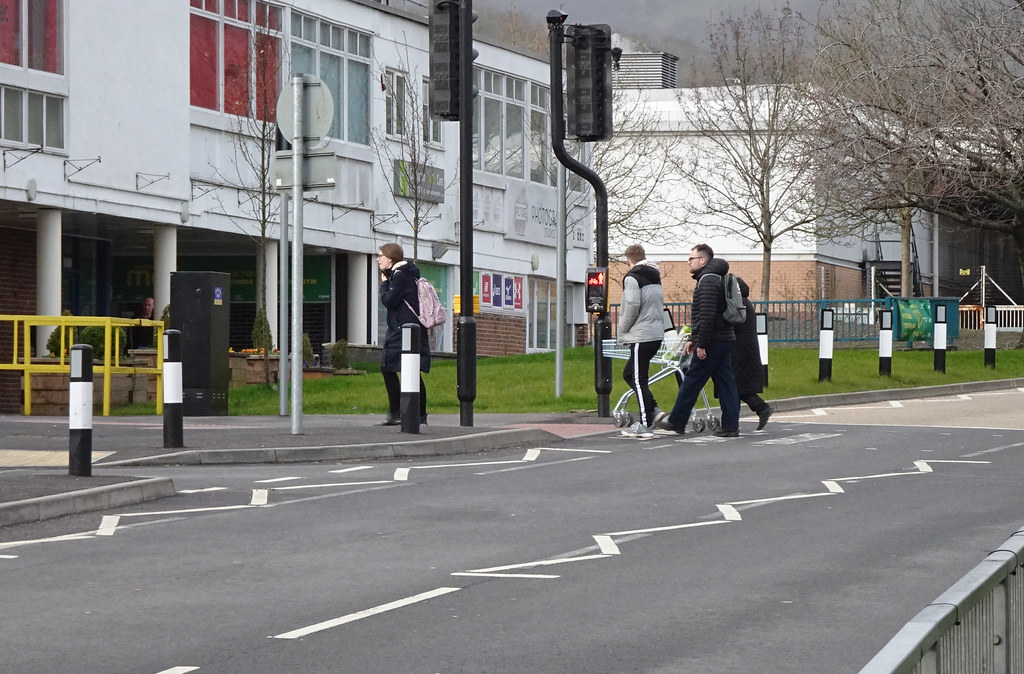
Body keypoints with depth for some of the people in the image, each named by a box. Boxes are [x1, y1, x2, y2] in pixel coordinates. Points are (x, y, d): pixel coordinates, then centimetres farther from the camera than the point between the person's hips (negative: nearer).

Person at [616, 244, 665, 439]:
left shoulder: (632, 278, -10)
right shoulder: (655, 278, 17)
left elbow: (632, 306, -18)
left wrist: (622, 331, -5)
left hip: (641, 335, -9)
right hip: (656, 334, 9)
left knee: (639, 379, -4)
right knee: (629, 374, 18)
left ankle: (645, 424, -4)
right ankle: (654, 410, 13)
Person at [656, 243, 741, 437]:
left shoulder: (707, 281, -13)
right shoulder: (716, 279, 20)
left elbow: (707, 315, -22)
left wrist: (701, 344, -21)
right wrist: (693, 340, 27)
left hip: (713, 341, -10)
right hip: (725, 340, 10)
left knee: (692, 380, -1)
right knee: (725, 382, 7)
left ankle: (677, 421, 5)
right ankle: (731, 426, 4)